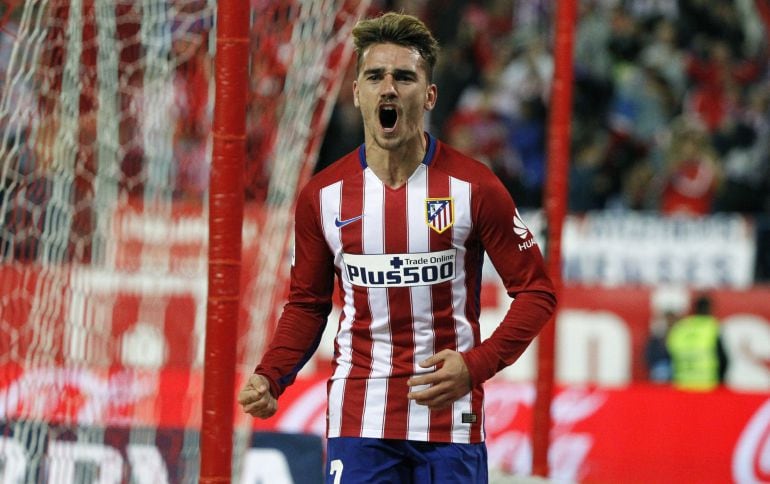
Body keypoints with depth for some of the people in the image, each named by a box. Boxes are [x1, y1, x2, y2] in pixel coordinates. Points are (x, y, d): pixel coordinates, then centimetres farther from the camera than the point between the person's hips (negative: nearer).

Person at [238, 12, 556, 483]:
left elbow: (536, 291, 0)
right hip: (358, 421, 1)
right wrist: (269, 378, -3)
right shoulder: (322, 196, 3)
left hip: (451, 419, -1)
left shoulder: (474, 187, -4)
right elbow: (308, 303, 13)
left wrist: (477, 365, -13)